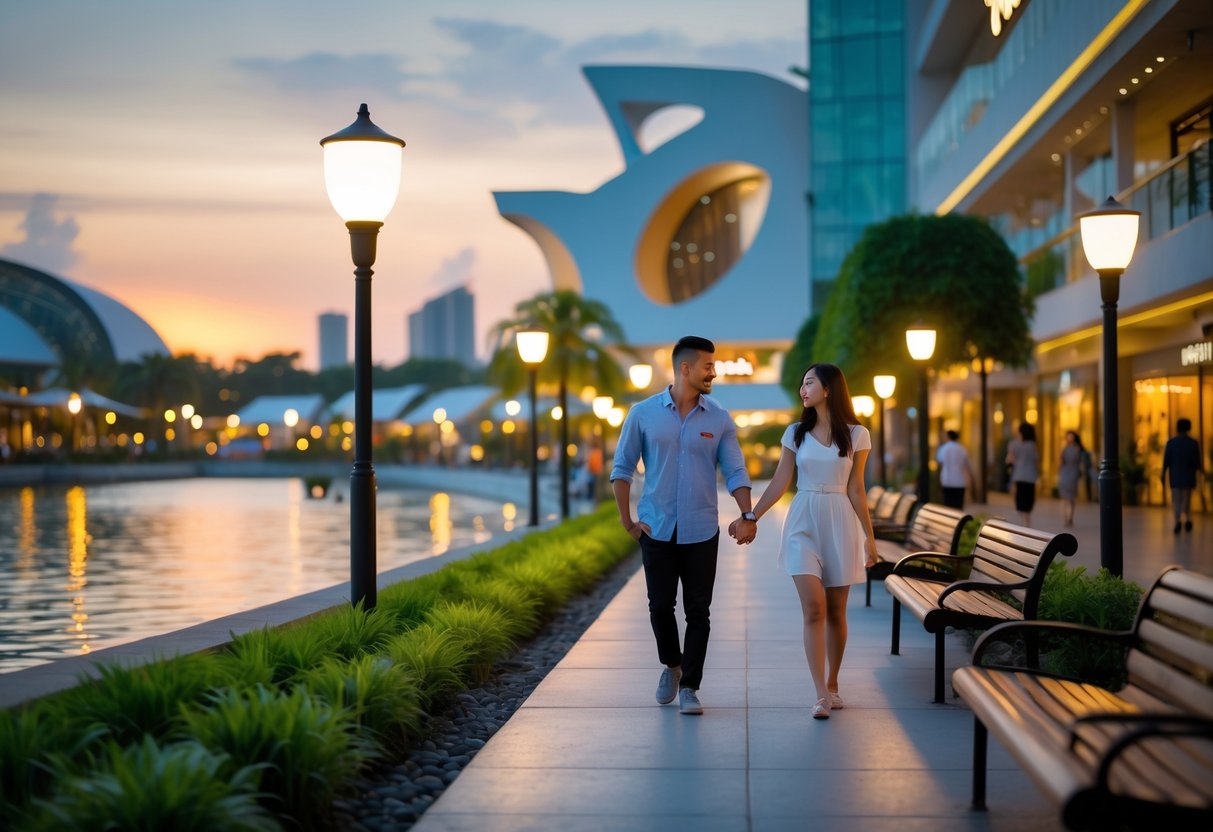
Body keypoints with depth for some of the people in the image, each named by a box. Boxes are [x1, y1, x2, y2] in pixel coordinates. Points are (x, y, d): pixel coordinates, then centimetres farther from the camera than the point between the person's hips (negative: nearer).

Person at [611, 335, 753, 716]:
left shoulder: (719, 419, 2)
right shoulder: (643, 414, -2)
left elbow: (735, 471, 1)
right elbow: (622, 467, 3)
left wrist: (747, 516, -13)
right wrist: (627, 520, -2)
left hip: (701, 531, 1)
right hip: (657, 529, -1)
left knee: (698, 612, 1)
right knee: (660, 606, 4)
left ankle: (689, 687, 12)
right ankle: (671, 665, 31)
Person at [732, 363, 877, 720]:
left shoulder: (856, 435, 2)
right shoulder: (796, 433, 6)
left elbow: (855, 490, 4)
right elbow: (779, 484, 6)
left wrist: (869, 535, 0)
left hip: (840, 523, 0)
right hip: (803, 522, 0)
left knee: (835, 611, 5)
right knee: (813, 607, -12)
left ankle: (832, 684, 22)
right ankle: (821, 695, -12)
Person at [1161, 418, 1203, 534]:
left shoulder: (1171, 442, -7)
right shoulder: (1194, 443, -6)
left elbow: (1166, 461, -6)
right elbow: (1197, 463, -5)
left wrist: (1163, 476, 4)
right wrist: (1200, 469, 18)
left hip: (1175, 477, -1)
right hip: (1188, 477, 1)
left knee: (1176, 500, 2)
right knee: (1187, 499, 17)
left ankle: (1178, 521, -16)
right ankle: (1187, 519, 4)